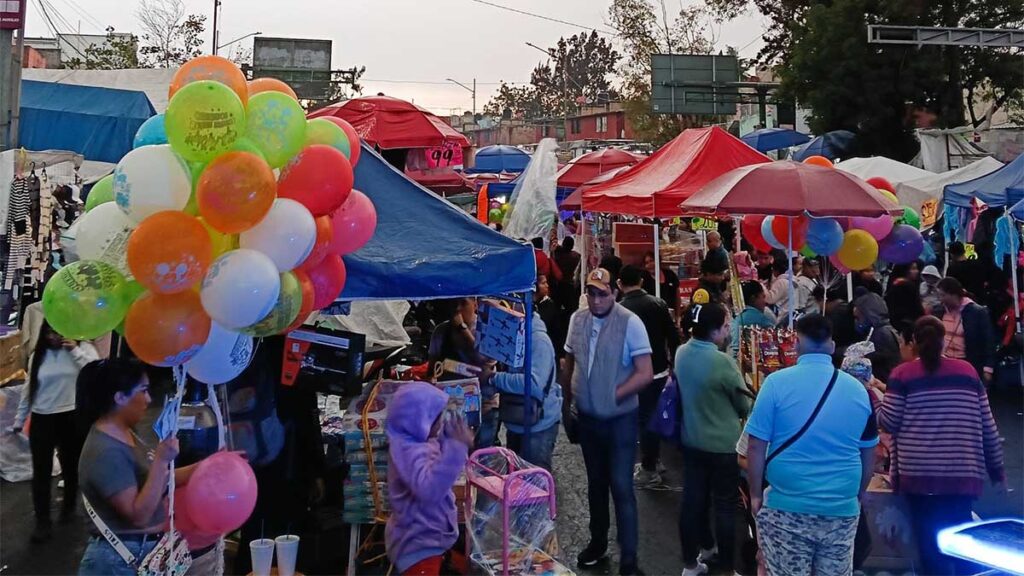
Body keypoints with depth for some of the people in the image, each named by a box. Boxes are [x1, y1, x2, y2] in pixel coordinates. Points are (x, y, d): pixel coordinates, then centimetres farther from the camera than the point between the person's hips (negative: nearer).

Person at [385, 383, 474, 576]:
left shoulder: (416, 444, 4)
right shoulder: (409, 451, -29)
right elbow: (430, 490, -44)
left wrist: (456, 443, 4)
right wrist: (457, 447, -46)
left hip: (426, 537, 11)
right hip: (418, 544, -11)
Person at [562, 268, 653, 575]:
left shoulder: (630, 323, -16)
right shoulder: (577, 320, -1)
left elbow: (645, 374, -16)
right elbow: (569, 365, 11)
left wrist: (613, 396, -19)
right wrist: (566, 405, 12)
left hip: (620, 420, -5)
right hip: (587, 418, 5)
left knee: (621, 487, -2)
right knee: (596, 483, 20)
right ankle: (598, 542, 37)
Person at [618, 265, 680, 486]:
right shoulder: (658, 303, 1)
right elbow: (673, 336, 2)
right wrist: (674, 364, 12)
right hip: (660, 370, 5)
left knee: (644, 419, 3)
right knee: (655, 415, 18)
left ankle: (649, 470, 10)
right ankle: (653, 459, 31)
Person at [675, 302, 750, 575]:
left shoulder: (681, 353, -3)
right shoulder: (722, 362, -24)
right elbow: (744, 405, -10)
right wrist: (736, 412, 10)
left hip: (691, 440, 6)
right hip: (723, 444, -6)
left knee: (693, 499, 15)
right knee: (725, 506, 6)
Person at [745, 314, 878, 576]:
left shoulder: (777, 383, -8)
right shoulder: (858, 390, 3)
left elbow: (756, 447, -7)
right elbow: (868, 456, 12)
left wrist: (755, 495, 5)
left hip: (787, 508, -3)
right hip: (842, 511, 3)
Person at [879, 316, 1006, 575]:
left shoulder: (903, 374, -1)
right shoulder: (967, 371, 7)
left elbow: (888, 422, -2)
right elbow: (987, 426, 9)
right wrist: (997, 469, 17)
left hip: (920, 475, -2)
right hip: (963, 475, 3)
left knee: (931, 545, 5)